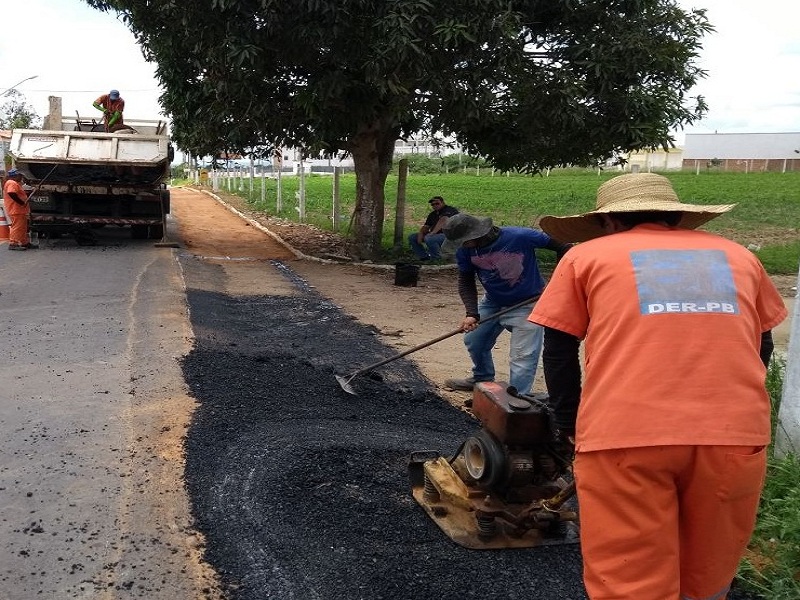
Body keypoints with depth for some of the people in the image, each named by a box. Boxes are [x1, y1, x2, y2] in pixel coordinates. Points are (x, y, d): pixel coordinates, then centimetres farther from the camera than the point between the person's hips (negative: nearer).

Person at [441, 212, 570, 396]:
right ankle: (483, 379, 43)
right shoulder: (465, 251, -16)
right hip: (492, 302, 6)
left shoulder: (520, 237, -30)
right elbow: (466, 283, -5)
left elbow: (562, 246, -18)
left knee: (522, 357, -10)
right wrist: (472, 313, -19)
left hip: (526, 304, -6)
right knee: (474, 340, 17)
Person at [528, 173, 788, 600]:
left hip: (624, 435, -3)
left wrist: (570, 425, 22)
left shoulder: (586, 256, 14)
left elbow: (558, 350, 12)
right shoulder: (738, 257, 22)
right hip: (735, 432, 3)